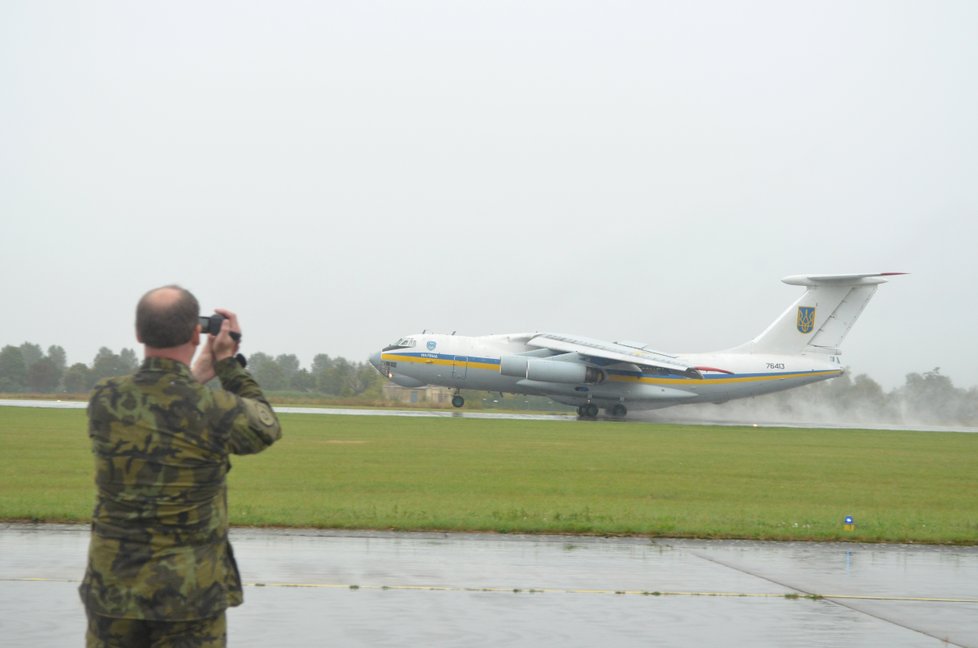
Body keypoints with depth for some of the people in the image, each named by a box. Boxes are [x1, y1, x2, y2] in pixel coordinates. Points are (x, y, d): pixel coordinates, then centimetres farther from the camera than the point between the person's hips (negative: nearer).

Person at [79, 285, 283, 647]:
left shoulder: (104, 401, -5)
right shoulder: (216, 410, -15)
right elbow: (265, 429, 7)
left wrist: (197, 375, 22)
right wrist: (228, 363, 11)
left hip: (114, 587, 3)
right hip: (190, 592, -3)